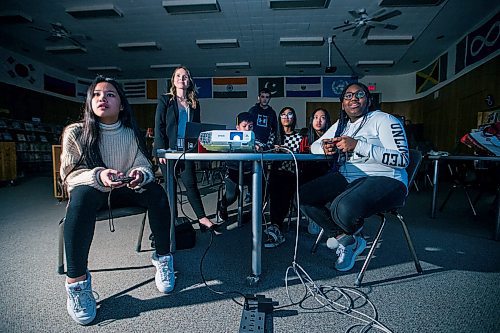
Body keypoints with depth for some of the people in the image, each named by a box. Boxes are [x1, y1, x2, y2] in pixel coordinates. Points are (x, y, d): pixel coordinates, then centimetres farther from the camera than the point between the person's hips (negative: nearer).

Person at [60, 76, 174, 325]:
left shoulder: (131, 133, -2)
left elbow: (144, 167, -7)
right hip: (91, 191, -1)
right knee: (83, 195, -36)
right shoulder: (75, 133, -8)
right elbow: (69, 175, -12)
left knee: (156, 191, -25)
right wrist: (98, 176, -34)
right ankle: (76, 280, -24)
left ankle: (163, 257, -10)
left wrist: (140, 175, -33)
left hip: (124, 192, 2)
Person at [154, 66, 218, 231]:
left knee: (191, 183, -3)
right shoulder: (165, 100, 4)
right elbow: (159, 126, -2)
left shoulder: (194, 103, 14)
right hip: (169, 149, -2)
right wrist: (161, 150, -11)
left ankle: (202, 218, 0)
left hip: (187, 149, 2)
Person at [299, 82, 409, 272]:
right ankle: (348, 240, -1)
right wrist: (325, 148, -5)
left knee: (343, 208, -36)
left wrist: (357, 145, -21)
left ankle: (340, 236, 6)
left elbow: (402, 159, -13)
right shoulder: (341, 124, 19)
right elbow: (314, 146, 22)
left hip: (383, 180, -6)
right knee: (304, 196, -14)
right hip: (346, 178, 7)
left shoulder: (384, 120, -1)